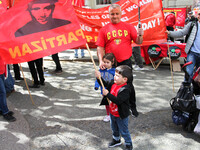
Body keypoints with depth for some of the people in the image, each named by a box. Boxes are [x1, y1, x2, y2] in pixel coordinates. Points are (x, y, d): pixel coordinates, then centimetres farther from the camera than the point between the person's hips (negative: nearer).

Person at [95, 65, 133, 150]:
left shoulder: (125, 89, -31)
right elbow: (106, 84, 11)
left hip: (121, 115, -8)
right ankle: (116, 140, 53)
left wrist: (107, 94, -39)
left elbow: (118, 101, -37)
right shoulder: (113, 83, -7)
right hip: (112, 113, 8)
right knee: (114, 128, 28)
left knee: (123, 131, 12)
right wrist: (99, 78, -2)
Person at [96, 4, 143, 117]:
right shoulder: (104, 29, 3)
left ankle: (133, 107, 25)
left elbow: (138, 42, 2)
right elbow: (100, 47, 0)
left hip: (126, 62, 0)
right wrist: (101, 61, -12)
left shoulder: (128, 26, 4)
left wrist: (140, 36, -19)